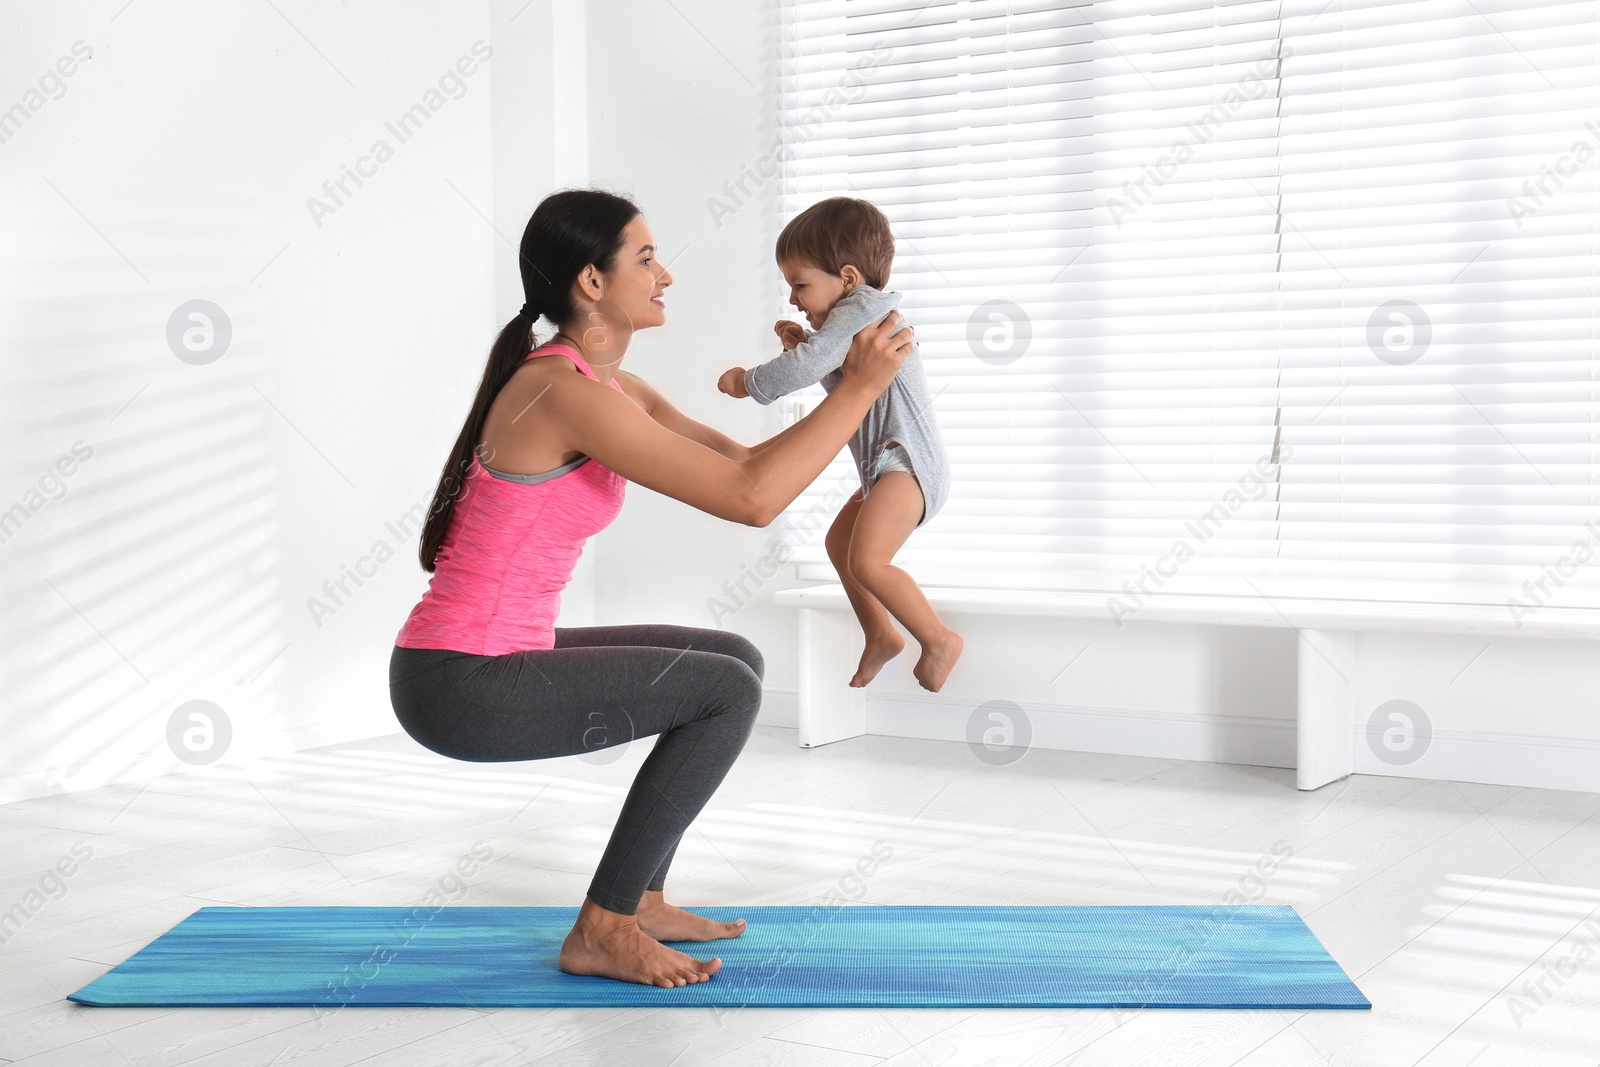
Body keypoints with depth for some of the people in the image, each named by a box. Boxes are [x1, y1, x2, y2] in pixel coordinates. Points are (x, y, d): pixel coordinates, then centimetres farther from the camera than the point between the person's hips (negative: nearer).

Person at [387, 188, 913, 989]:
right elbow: (751, 500, -25)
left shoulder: (611, 388, 9)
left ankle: (636, 898, 19)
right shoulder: (566, 394, -21)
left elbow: (746, 463, 13)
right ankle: (600, 932, 0)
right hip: (460, 686, -10)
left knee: (735, 661, 14)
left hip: (489, 659, 10)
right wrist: (861, 386, -18)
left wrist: (851, 388, 0)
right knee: (728, 692, -10)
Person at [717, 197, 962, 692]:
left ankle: (939, 639, -11)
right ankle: (880, 636, 34)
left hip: (908, 460, -12)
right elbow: (841, 382, 26)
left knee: (867, 561, -23)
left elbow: (805, 369, -26)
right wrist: (803, 343, 12)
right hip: (887, 465, 12)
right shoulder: (858, 318, 17)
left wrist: (749, 382, -11)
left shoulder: (862, 309, -16)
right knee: (838, 541, 23)